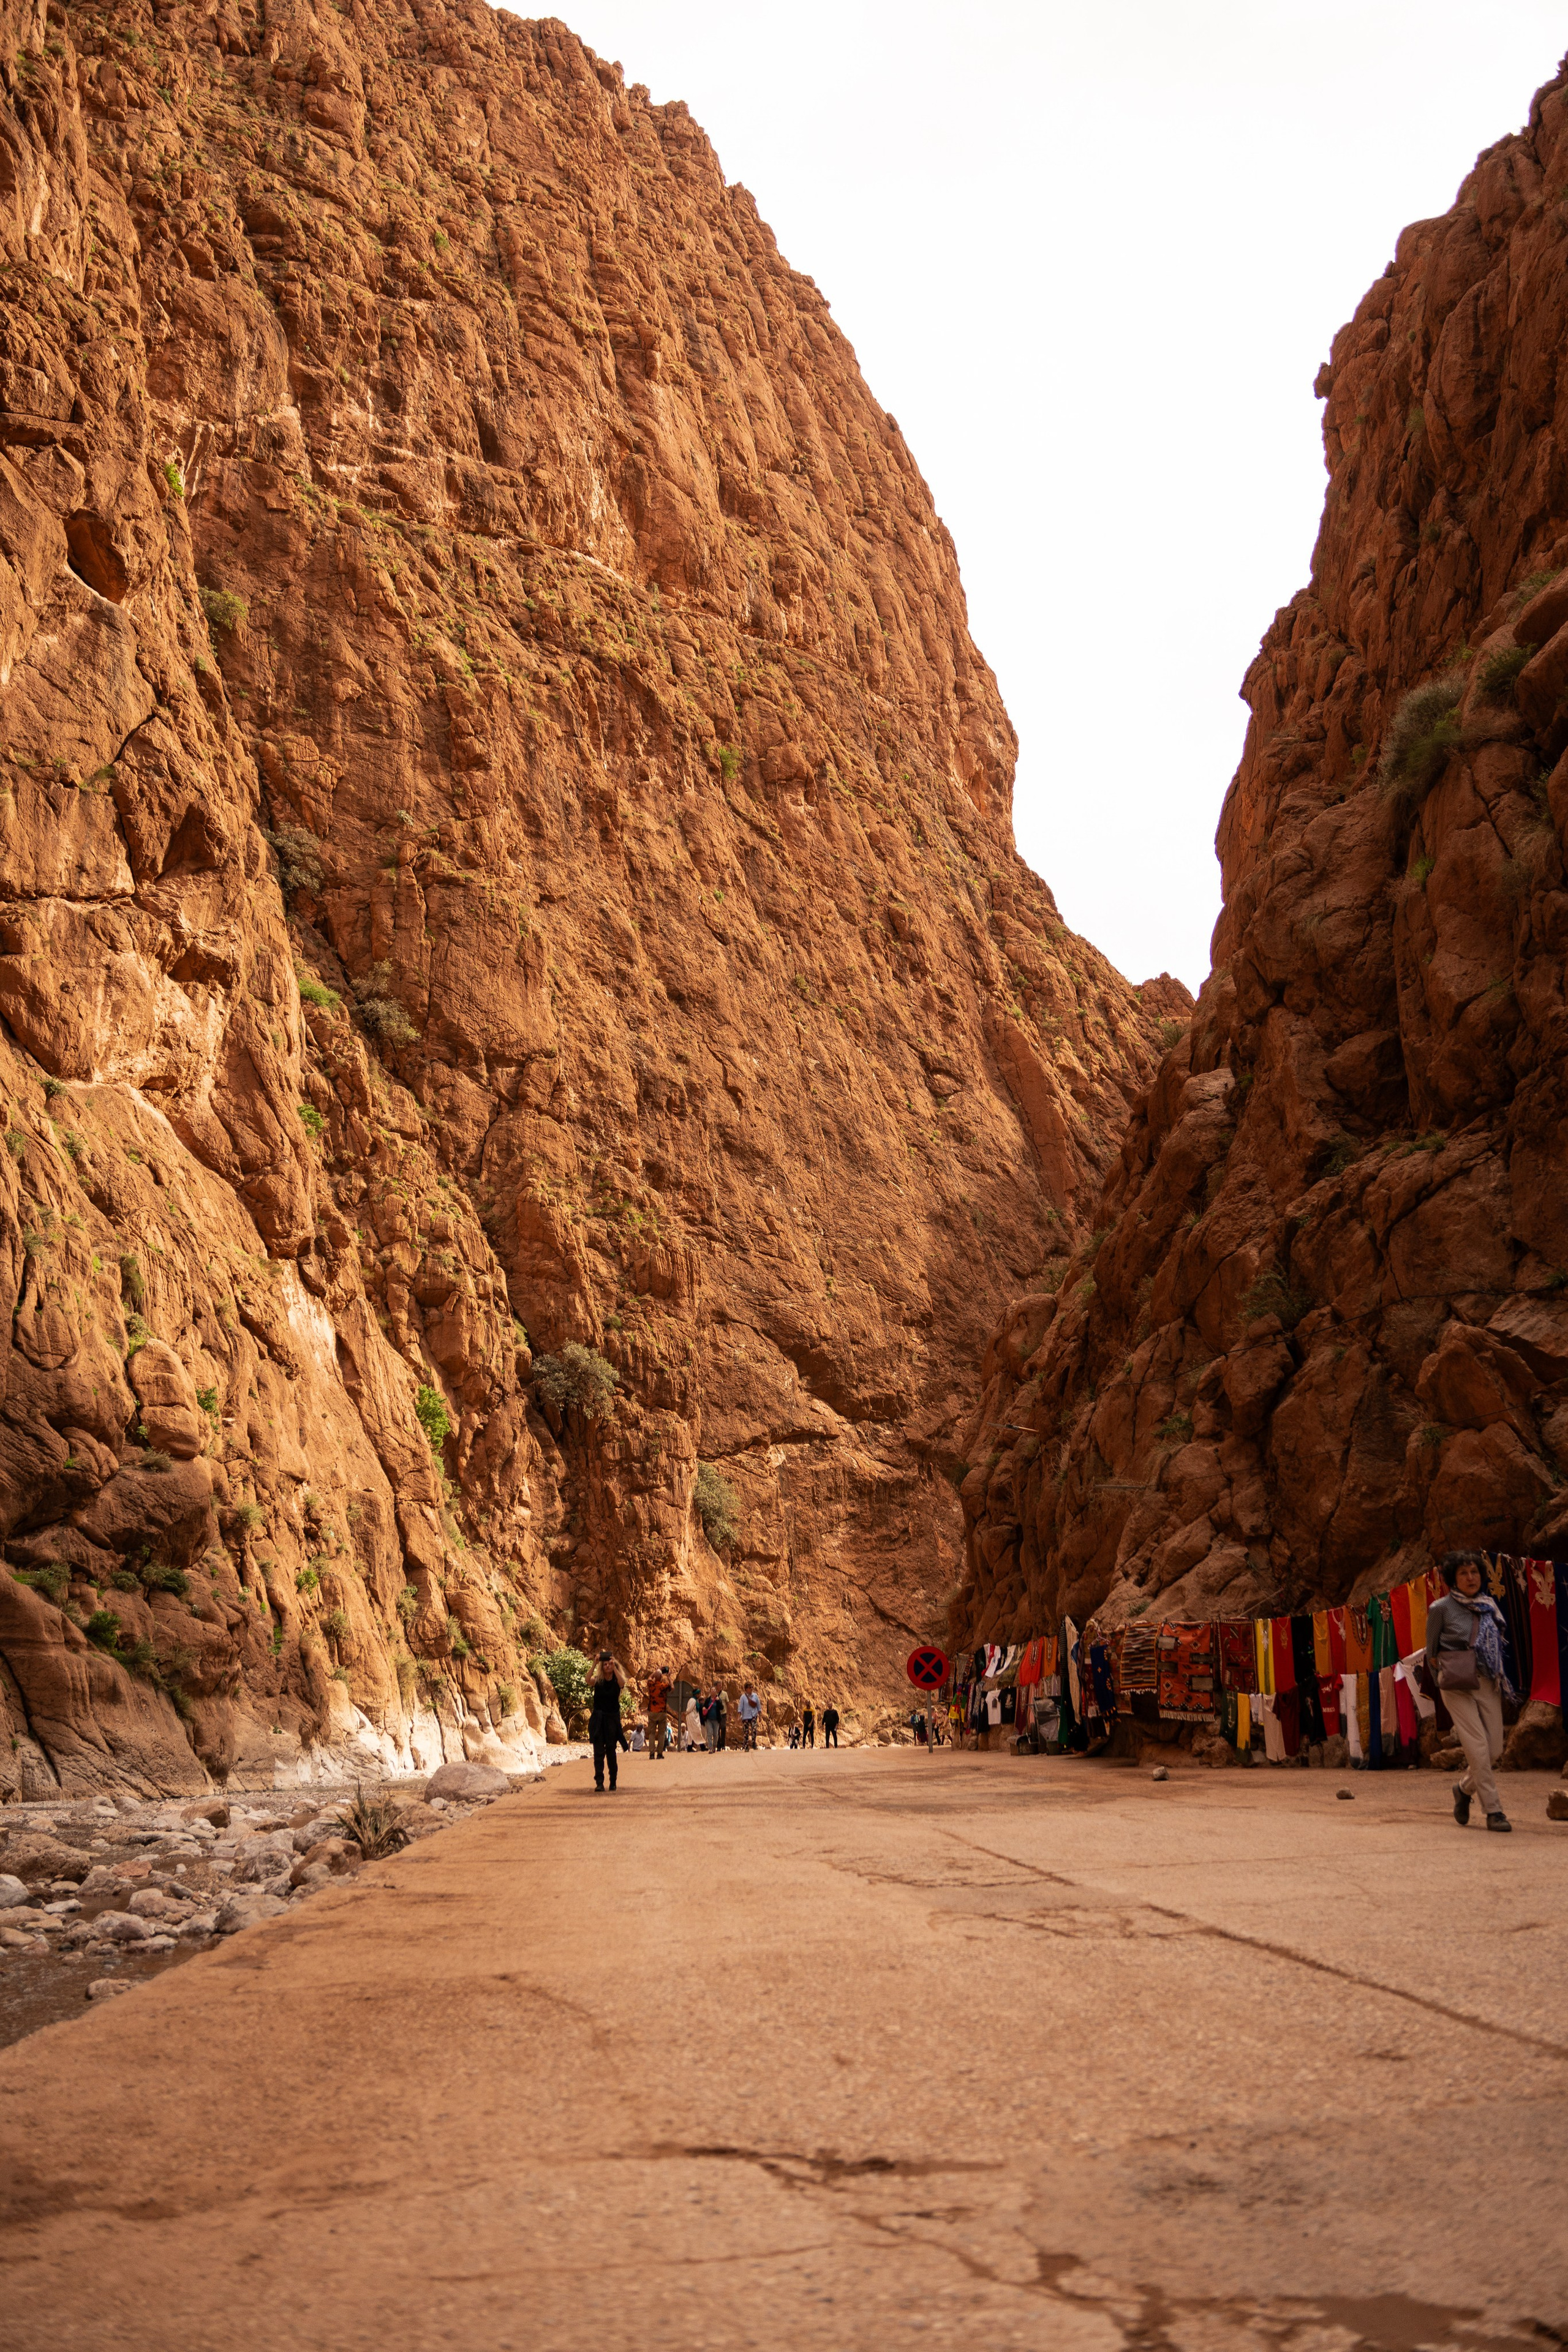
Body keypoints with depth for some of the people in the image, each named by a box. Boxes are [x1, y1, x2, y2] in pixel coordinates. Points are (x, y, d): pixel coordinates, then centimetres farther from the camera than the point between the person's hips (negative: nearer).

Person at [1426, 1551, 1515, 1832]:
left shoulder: (1489, 1606, 10)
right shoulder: (1441, 1608, -4)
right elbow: (1432, 1652, 3)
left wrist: (1496, 1676, 12)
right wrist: (1446, 1677, 1)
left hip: (1487, 1684, 5)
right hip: (1457, 1686, -5)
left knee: (1495, 1748, 2)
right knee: (1478, 1746, -13)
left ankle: (1464, 1789, 28)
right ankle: (1494, 1811, -6)